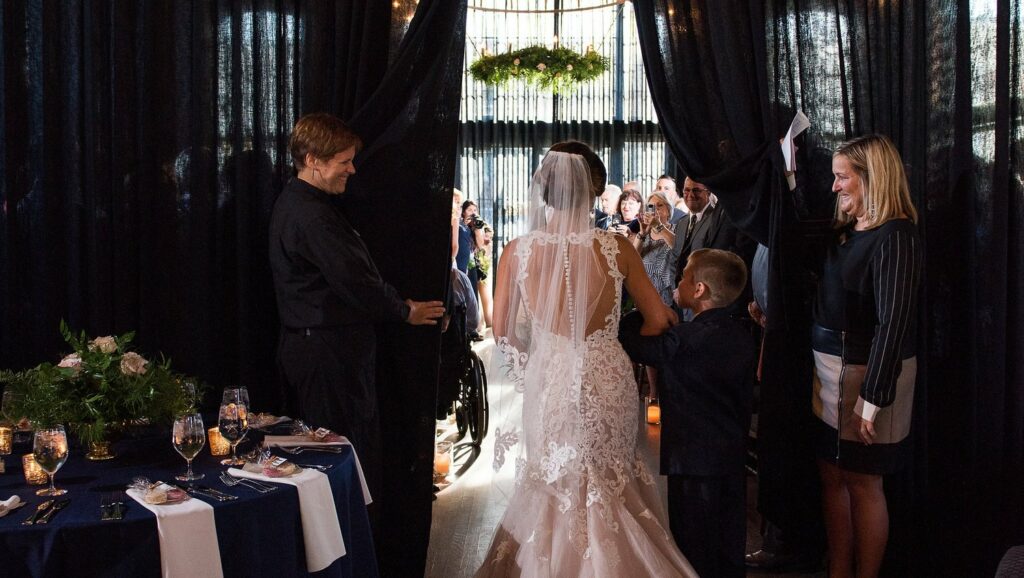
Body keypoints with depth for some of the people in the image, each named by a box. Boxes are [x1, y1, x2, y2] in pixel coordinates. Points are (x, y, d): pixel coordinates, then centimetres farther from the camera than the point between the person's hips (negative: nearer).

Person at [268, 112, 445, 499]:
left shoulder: (292, 204, 15)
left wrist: (396, 303, 15)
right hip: (329, 354, -11)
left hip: (305, 346, 11)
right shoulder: (312, 216, -20)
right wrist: (406, 311, -5)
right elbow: (354, 281, -20)